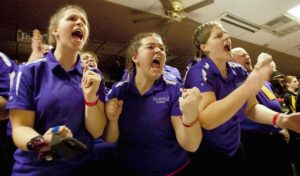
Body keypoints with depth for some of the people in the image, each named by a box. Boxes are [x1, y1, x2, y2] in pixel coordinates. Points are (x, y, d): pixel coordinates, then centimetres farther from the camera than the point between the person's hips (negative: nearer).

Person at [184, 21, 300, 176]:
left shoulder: (238, 71, -1)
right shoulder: (199, 72, -21)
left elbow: (251, 108, 4)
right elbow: (206, 119, -33)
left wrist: (280, 119, -16)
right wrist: (249, 86, -41)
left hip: (234, 150, 6)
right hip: (205, 156, -6)